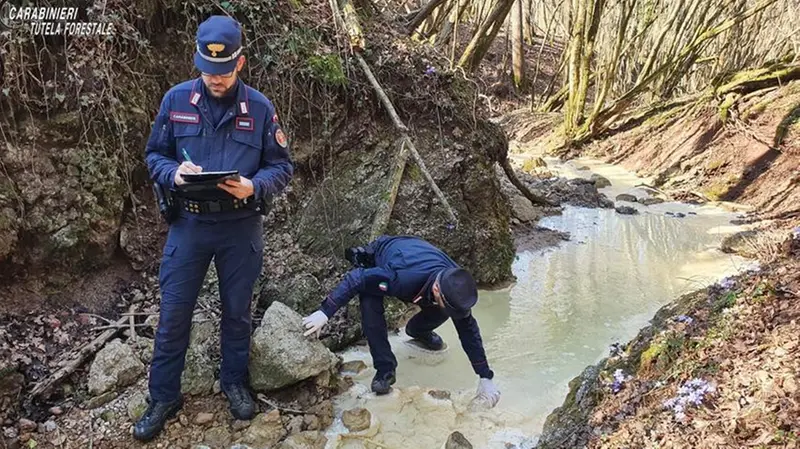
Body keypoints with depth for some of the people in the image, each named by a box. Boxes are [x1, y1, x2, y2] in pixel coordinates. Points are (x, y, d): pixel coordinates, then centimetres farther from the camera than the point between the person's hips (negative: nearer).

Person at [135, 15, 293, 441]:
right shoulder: (176, 100, -4)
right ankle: (163, 396, 26)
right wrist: (174, 173, -19)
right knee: (173, 314, 7)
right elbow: (154, 154, 4)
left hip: (241, 228, 0)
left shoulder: (259, 107, -6)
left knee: (237, 311, 14)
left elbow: (282, 166, -2)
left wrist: (253, 187, -22)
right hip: (188, 224, 1)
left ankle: (234, 382, 36)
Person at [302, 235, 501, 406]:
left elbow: (468, 331, -17)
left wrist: (486, 378, -14)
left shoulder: (456, 287, -29)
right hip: (376, 258, -4)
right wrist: (324, 312, -40)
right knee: (370, 306, -32)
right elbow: (356, 278, -38)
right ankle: (385, 369, -16)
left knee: (441, 312, -9)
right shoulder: (401, 278, -48)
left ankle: (417, 330, 25)